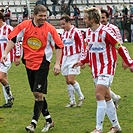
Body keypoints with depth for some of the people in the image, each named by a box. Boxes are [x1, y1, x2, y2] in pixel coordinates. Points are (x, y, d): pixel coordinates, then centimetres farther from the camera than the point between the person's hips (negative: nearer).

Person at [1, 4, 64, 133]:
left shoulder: (49, 29, -9)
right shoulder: (24, 25, -3)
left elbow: (59, 46, -3)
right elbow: (12, 38, 4)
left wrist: (57, 64, -8)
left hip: (42, 63, -4)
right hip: (29, 63, 4)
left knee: (39, 93, -10)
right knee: (37, 93, 10)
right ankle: (48, 120, 23)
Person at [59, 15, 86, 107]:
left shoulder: (76, 32, -10)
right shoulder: (63, 34, 13)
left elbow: (82, 46, -11)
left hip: (74, 58, -7)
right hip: (66, 58, 7)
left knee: (71, 80, -14)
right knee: (68, 81, 6)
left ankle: (81, 96, 7)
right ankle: (72, 101, 14)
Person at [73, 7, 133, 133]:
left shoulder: (105, 31, -17)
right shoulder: (88, 32, 7)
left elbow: (120, 48, -11)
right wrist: (82, 61, 14)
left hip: (107, 68, -8)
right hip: (96, 69, 8)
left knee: (99, 95, -17)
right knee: (106, 98, 12)